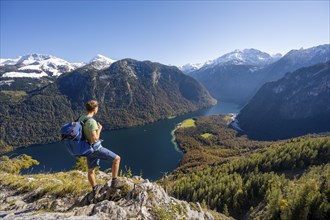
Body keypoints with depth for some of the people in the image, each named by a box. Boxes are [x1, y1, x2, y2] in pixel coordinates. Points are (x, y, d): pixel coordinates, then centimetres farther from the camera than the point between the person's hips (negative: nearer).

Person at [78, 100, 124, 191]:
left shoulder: (80, 118, 2)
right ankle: (114, 182, 10)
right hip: (96, 149, -9)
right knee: (117, 158, 2)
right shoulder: (91, 121, -27)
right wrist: (99, 129, -15)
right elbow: (94, 140, -30)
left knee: (91, 170, 24)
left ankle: (94, 188, 45)